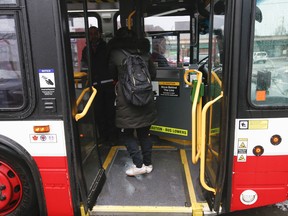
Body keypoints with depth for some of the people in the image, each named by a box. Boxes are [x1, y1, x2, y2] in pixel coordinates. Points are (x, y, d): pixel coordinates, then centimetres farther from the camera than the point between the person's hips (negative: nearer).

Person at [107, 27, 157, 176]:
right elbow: (153, 74, 11)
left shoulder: (115, 54, -5)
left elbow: (112, 74, 8)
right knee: (144, 133, 16)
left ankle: (138, 165, 8)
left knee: (126, 133, 11)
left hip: (126, 102, -4)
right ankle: (148, 164, 23)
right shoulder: (144, 54, 3)